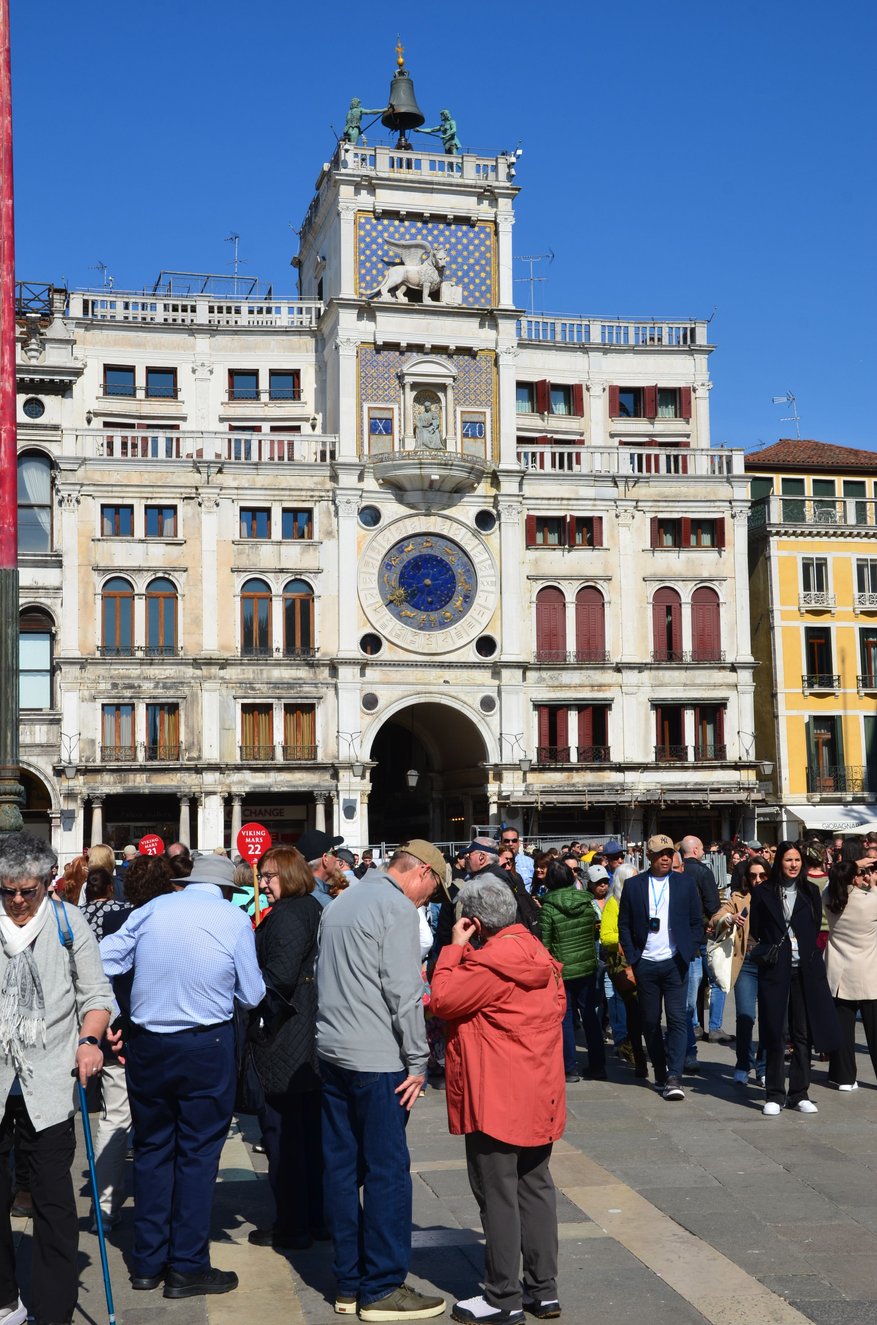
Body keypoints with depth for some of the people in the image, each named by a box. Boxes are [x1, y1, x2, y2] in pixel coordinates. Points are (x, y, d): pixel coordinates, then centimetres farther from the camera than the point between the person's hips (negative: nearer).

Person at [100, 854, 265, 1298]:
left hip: (146, 1043, 3)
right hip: (206, 1046, -3)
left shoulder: (152, 909, 2)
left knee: (151, 1147, 15)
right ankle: (187, 1267, 10)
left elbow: (104, 962, 1)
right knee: (198, 1152, 7)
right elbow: (253, 995, -1)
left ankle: (148, 1263, 23)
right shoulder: (235, 920, -6)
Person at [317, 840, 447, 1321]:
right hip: (377, 1059, -8)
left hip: (332, 1051, 8)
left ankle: (349, 1283, 18)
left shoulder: (341, 903, 15)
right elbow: (404, 993, -15)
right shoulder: (398, 908, -11)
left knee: (342, 1168, 11)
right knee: (387, 1172, 0)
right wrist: (418, 1061, -10)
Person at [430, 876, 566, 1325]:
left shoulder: (490, 960, -18)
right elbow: (557, 1006, 15)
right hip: (538, 1091, 9)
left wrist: (455, 946, -8)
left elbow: (443, 999, -15)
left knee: (498, 1195, 0)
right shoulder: (537, 953, 8)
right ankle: (543, 1289, 19)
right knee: (535, 1186, 13)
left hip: (496, 1097, -9)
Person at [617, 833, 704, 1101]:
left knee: (677, 1018, -8)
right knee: (650, 1022, 7)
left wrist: (689, 952, 0)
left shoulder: (685, 883, 5)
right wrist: (632, 957, 0)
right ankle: (660, 1073, 20)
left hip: (674, 962, -1)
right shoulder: (633, 885, 4)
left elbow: (697, 922, 8)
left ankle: (674, 1077, -9)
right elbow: (624, 925, 7)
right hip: (645, 965, 1)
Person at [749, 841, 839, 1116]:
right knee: (775, 1033, -1)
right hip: (775, 970, -2)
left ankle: (799, 1094, 13)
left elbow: (815, 928, 11)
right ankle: (774, 1095, 6)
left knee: (803, 1033, 5)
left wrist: (806, 954, 6)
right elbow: (755, 931, 5)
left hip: (806, 970, 2)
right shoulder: (763, 893, 2)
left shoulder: (810, 892, 8)